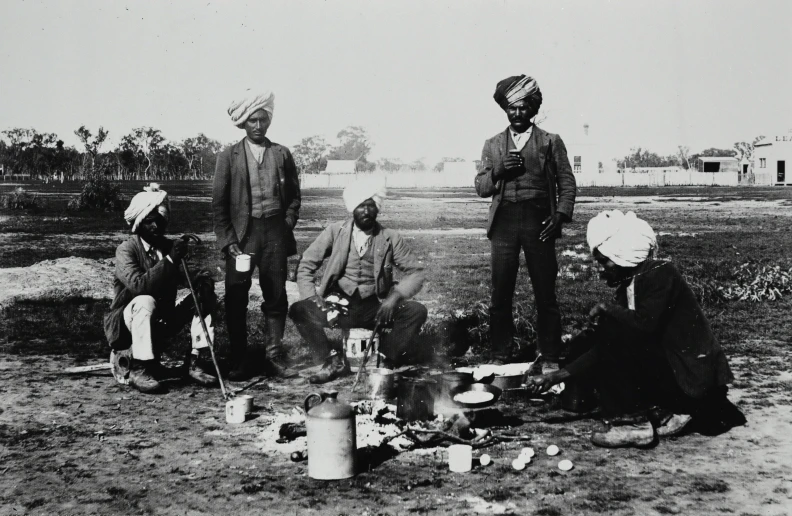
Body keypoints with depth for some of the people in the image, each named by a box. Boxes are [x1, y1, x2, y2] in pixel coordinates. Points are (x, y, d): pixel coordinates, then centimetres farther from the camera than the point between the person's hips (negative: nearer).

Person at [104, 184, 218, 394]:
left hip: (161, 322, 6)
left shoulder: (169, 246, 1)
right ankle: (139, 369, -29)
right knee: (145, 301, -36)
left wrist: (199, 280, -22)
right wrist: (170, 260, -33)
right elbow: (138, 285, -32)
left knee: (203, 292, -6)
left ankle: (199, 361, -9)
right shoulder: (126, 250, -15)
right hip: (126, 325, -6)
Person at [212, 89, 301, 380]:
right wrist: (228, 241, -7)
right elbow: (219, 203, 2)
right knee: (235, 299, -2)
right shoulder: (229, 157, 5)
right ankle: (239, 361, 7)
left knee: (276, 296, 5)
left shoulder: (282, 154, 11)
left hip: (275, 233, 2)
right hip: (241, 233, -1)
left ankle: (273, 356, 15)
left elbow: (294, 196, 14)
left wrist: (287, 227, 1)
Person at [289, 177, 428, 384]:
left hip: (375, 309, 0)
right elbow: (306, 266, 3)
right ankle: (335, 360, -16)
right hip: (338, 306, 0)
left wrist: (395, 296, -15)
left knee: (417, 311, -24)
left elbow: (415, 272, 2)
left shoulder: (390, 239, 2)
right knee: (299, 310, -25)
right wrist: (313, 298, -14)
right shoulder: (335, 232, 2)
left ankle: (385, 359, -12)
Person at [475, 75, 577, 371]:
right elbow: (481, 187, 13)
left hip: (538, 221, -2)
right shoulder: (493, 145, 18)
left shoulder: (551, 142, 12)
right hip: (504, 221, 2)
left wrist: (561, 216, -6)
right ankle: (500, 355, 8)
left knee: (545, 294, -3)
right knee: (500, 294, 0)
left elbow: (567, 183, 8)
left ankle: (549, 358, 4)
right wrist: (498, 171, -6)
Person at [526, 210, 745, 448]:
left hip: (689, 373, -9)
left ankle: (633, 424, -15)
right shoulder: (628, 284, 9)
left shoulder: (660, 274, -14)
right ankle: (664, 414, 3)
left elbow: (645, 325, -30)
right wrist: (557, 376, 2)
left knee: (612, 330, -21)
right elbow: (606, 349, 7)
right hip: (666, 368, 9)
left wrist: (606, 308, -13)